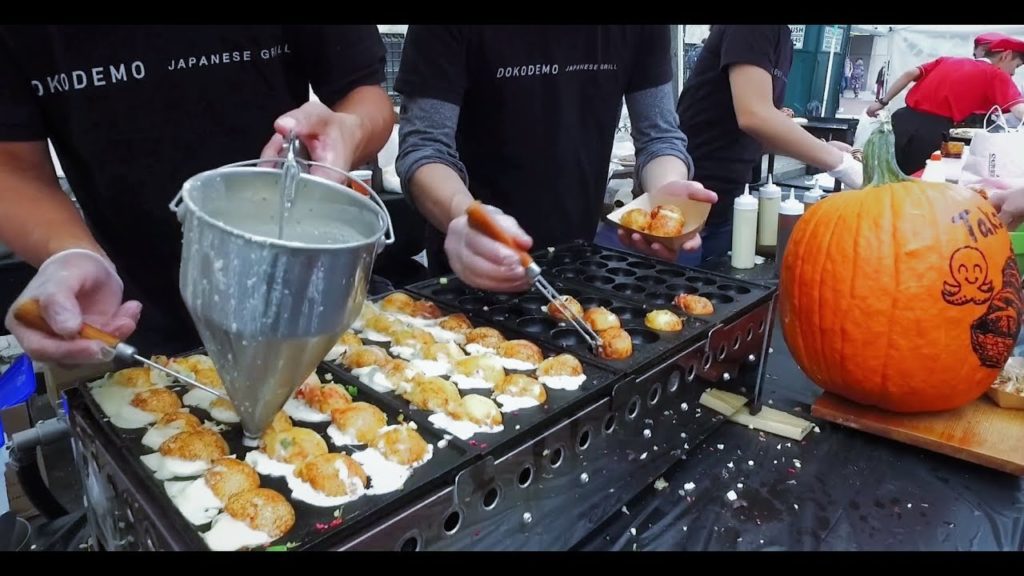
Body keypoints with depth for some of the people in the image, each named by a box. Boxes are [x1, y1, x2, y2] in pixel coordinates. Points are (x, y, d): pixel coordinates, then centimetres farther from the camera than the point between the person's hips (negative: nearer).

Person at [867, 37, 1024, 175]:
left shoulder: (947, 60, 23)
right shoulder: (997, 76, 8)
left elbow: (910, 74, 13)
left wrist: (882, 102, 16)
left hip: (903, 119, 4)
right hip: (933, 130, -4)